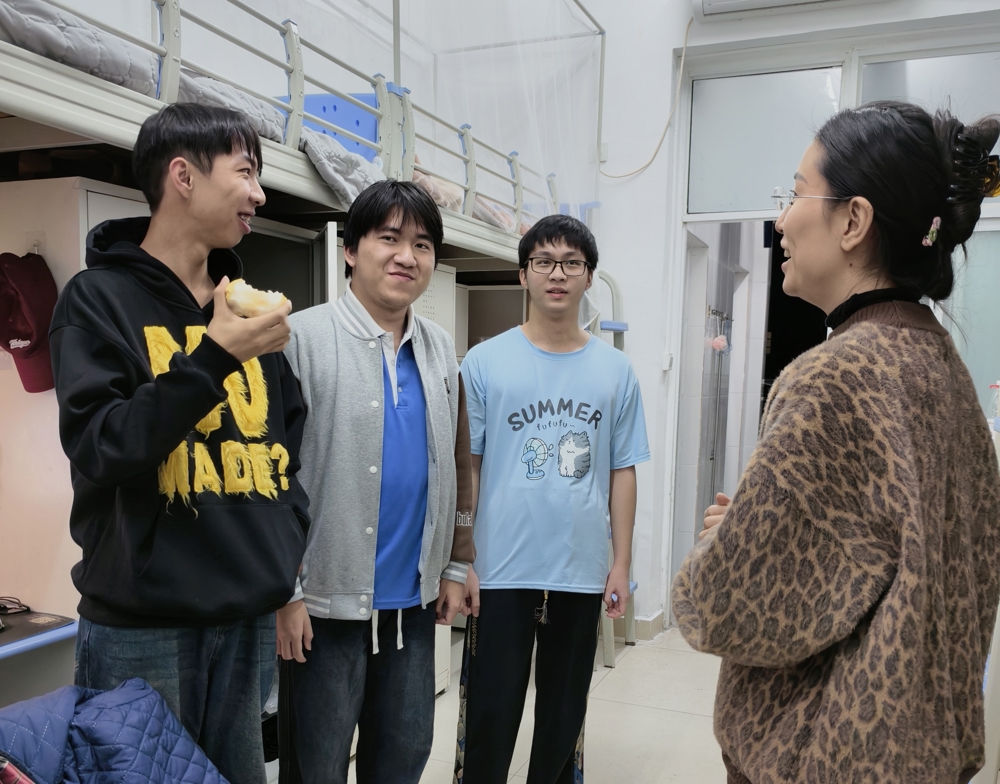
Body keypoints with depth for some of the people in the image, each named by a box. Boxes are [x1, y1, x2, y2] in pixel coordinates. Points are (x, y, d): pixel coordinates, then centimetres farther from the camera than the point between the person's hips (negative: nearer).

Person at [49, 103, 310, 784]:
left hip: (247, 619, 5)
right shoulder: (99, 298, -4)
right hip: (141, 626, -5)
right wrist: (215, 356, -22)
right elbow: (96, 447, -16)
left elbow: (289, 441, 15)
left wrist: (286, 560, 5)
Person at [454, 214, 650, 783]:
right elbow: (464, 467, -2)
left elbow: (622, 473, 7)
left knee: (565, 718, 16)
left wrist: (622, 564, 4)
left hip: (583, 576, 2)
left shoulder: (616, 371, 4)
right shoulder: (485, 363, -2)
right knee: (490, 719, 7)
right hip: (500, 572, -2)